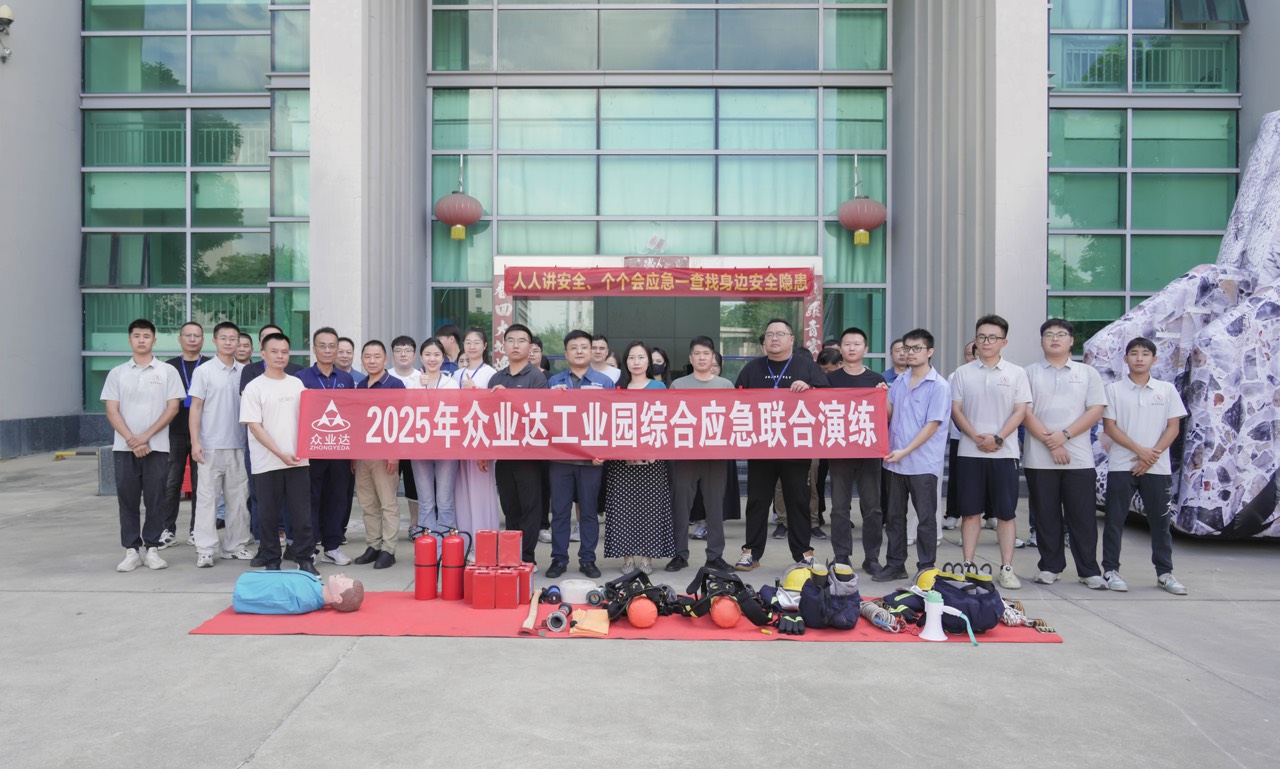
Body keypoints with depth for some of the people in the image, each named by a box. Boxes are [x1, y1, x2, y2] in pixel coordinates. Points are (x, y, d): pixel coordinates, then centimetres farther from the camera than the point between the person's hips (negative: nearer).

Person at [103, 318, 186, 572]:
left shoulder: (167, 371, 4)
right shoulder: (117, 373, 8)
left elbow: (173, 408, -2)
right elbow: (112, 411, 3)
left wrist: (146, 436, -10)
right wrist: (131, 439, -10)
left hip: (157, 447, -2)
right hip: (124, 447, 2)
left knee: (155, 500, 1)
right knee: (127, 500, 4)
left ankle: (152, 549, 10)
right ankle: (131, 551, 12)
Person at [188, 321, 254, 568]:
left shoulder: (245, 372, 8)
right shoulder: (204, 371, -1)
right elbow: (196, 407, -2)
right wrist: (195, 442, -9)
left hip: (238, 445, 3)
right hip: (211, 445, -3)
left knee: (238, 496, 8)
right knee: (207, 496, -1)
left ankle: (235, 546, 18)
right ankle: (205, 550, 5)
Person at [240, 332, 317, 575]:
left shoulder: (297, 384, 10)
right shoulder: (254, 387, -2)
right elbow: (254, 426, -7)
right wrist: (280, 454, -14)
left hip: (298, 461, 3)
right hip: (267, 463, -3)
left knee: (302, 513, 4)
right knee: (269, 515, 6)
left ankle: (305, 559, 13)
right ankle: (271, 562, 17)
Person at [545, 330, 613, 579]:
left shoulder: (604, 382, 6)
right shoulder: (553, 382, 9)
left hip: (591, 457, -1)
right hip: (559, 456, 1)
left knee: (589, 510, 6)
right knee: (559, 510, 4)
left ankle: (588, 559, 16)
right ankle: (558, 559, 13)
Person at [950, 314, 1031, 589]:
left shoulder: (1016, 373, 5)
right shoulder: (962, 373, 7)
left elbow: (1020, 411, 0)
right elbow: (956, 410, 3)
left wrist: (998, 438, -13)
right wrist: (976, 437, -10)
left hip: (1004, 452, -1)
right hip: (970, 452, 1)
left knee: (1006, 513, 3)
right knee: (970, 512, 4)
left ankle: (1007, 569, 10)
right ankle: (968, 566, 12)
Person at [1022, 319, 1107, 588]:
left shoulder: (1088, 373, 10)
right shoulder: (1030, 373, 7)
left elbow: (1096, 410, 1)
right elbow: (1025, 412, -2)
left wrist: (1065, 434, -12)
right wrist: (1050, 442, -11)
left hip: (1079, 458, 0)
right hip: (1040, 459, 0)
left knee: (1082, 517, 2)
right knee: (1046, 517, 6)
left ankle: (1089, 571, 11)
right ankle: (1050, 567, 16)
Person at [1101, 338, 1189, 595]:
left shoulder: (1166, 390, 6)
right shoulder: (1114, 390, 2)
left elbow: (1173, 428, 3)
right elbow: (1109, 427, -3)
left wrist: (1152, 455, -8)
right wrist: (1140, 450, -11)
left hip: (1156, 467, 2)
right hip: (1121, 465, -1)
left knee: (1160, 520, 8)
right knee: (1115, 519, 1)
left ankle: (1164, 572, 19)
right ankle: (1110, 569, 10)